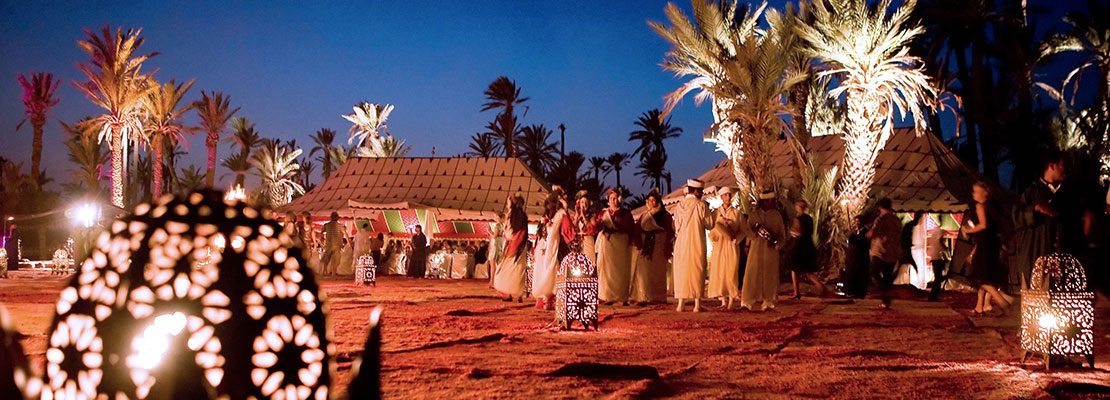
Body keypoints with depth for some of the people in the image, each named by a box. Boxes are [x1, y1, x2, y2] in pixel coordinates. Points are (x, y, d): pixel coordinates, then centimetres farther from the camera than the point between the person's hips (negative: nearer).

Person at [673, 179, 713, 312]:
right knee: (696, 271, 0)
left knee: (681, 271, 7)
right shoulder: (701, 205, -9)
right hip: (696, 243, -4)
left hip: (681, 243, 4)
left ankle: (681, 303, 6)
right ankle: (697, 304, -2)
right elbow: (710, 224, -3)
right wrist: (707, 211, 11)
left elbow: (676, 226, 10)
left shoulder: (680, 205, 5)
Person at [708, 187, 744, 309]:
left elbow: (742, 230, 8)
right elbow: (712, 229, 11)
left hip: (732, 245, -1)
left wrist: (736, 238, -8)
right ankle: (723, 301, -2)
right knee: (719, 271, -5)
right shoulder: (716, 213, 12)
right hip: (719, 245, 2)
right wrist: (713, 238, -9)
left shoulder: (736, 213, 8)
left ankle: (731, 301, -6)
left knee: (731, 272, -8)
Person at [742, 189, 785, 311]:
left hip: (771, 251, 0)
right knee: (752, 275, -6)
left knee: (770, 276, -2)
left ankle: (768, 302, 3)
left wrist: (777, 243, -10)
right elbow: (748, 233, 5)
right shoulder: (753, 215, 9)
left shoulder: (777, 215, 9)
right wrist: (755, 231, -16)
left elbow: (782, 234, 9)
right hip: (756, 250, 0)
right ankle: (747, 302, -5)